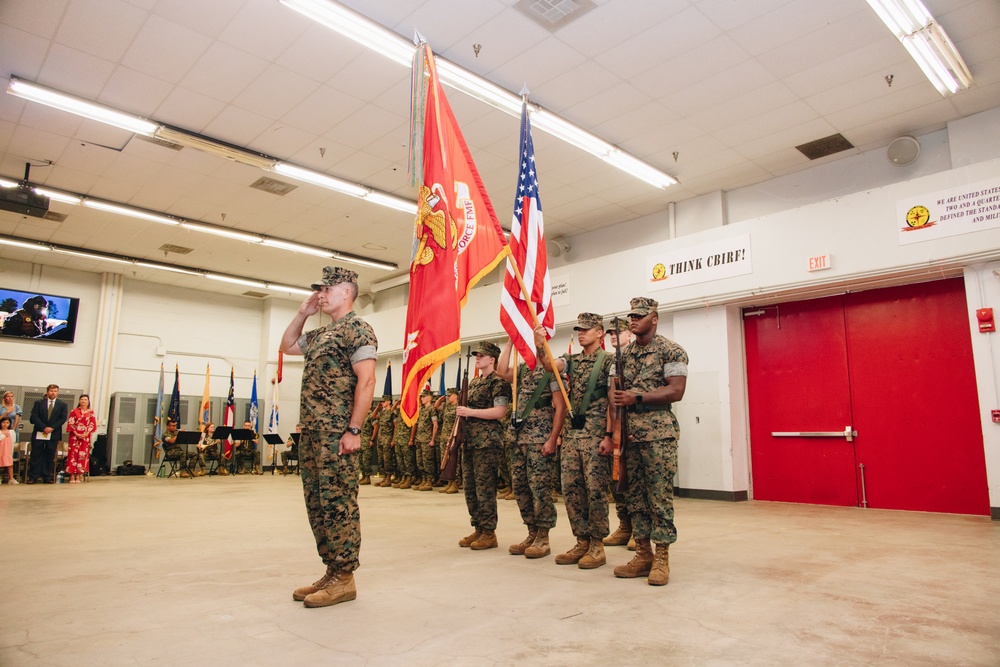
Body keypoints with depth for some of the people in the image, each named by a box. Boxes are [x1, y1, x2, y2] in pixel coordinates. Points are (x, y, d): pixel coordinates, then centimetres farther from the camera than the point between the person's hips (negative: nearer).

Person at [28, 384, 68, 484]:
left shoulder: (62, 404, 8)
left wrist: (51, 428, -12)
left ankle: (47, 477, 8)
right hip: (39, 433, 0)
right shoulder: (38, 403, 7)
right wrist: (44, 428, -13)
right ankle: (33, 477, 5)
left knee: (50, 457, 3)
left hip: (54, 434, 0)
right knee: (36, 455, 0)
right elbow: (34, 417, -2)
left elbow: (63, 418, 0)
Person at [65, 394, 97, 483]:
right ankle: (72, 476, -3)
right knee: (73, 453, -5)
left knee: (83, 454, -1)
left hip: (86, 436, 1)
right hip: (75, 436, -1)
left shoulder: (91, 412, 8)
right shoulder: (74, 411, 5)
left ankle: (79, 475, 2)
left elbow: (93, 424, 4)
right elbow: (70, 423, 0)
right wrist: (76, 433, -11)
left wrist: (86, 433, -9)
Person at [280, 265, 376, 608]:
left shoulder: (357, 328, -9)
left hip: (337, 433, -10)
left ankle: (344, 579, 6)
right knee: (317, 504, 12)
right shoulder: (320, 334, 20)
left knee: (338, 504, -4)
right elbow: (287, 345, 35)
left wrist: (353, 430, -21)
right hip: (311, 432, 10)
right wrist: (302, 313, 21)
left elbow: (366, 381, -17)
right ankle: (331, 572, 22)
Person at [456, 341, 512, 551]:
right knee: (469, 486, 11)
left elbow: (500, 411, -18)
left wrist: (470, 412, -18)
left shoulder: (498, 381, -8)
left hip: (487, 441, -9)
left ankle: (489, 533, 4)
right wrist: (462, 412, 9)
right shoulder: (473, 383, 19)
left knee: (484, 487, -6)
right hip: (469, 441, 9)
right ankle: (478, 529, 21)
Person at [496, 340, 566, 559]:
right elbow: (502, 371, -3)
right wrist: (510, 342, 1)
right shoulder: (522, 370, 16)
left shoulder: (550, 369, -5)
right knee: (520, 486, 10)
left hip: (540, 439, -7)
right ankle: (532, 534, 20)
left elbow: (560, 407, -9)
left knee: (540, 487, -4)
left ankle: (543, 538, 7)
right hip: (519, 437, 8)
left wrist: (552, 440, -16)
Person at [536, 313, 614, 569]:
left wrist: (608, 435, -14)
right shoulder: (571, 360, 14)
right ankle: (582, 541, 19)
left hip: (595, 433, -6)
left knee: (596, 488, -2)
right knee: (571, 488, 8)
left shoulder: (609, 361, -3)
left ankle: (597, 545, 9)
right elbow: (549, 364, -7)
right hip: (571, 431, 6)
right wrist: (540, 345, -25)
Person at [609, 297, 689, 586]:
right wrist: (616, 397, -2)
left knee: (660, 494, -3)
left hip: (658, 431, -6)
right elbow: (616, 389, 19)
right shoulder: (624, 354, 16)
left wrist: (637, 397, -16)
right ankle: (643, 554, 18)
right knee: (635, 494, 9)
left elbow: (676, 391, -12)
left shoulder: (671, 351, -2)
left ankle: (662, 558, 5)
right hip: (628, 431, 6)